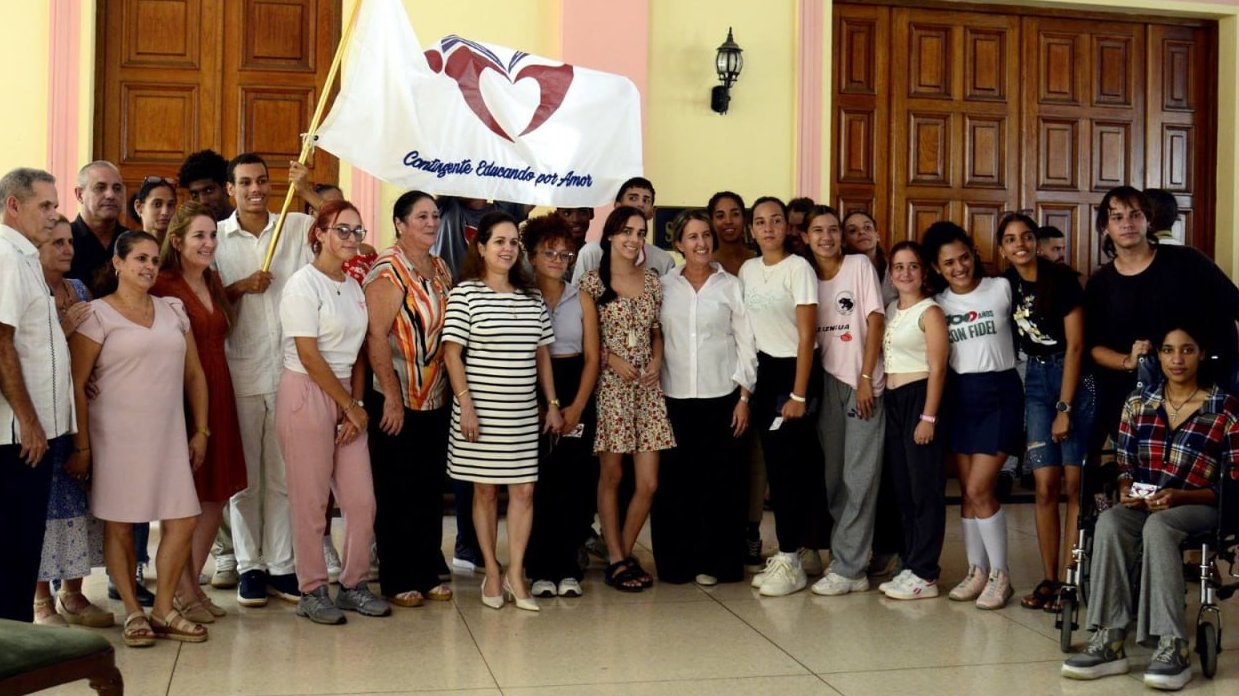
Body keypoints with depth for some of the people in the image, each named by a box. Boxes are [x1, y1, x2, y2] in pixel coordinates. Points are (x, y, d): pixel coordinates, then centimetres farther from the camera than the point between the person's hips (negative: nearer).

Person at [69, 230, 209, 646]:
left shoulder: (173, 310, 12)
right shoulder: (98, 314, -4)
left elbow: (194, 374, 15)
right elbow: (77, 385, -6)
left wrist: (201, 429, 10)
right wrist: (81, 446, -9)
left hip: (168, 435, 5)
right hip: (116, 436, -5)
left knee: (183, 520, 1)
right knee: (119, 524, 3)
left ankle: (163, 611, 16)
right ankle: (133, 612, 17)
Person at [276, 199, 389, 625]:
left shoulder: (353, 286, 12)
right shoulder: (304, 284, -9)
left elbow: (357, 353, 12)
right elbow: (309, 356, -14)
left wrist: (357, 403, 0)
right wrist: (349, 406, -9)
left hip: (345, 399, 7)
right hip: (306, 395, -7)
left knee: (362, 501, 5)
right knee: (311, 503, 0)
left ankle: (354, 585, 19)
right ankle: (311, 592, 13)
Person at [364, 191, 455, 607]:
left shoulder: (440, 269, 12)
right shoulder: (387, 271, -11)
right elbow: (376, 335, -18)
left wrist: (453, 388, 12)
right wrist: (391, 396, -21)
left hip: (436, 400, 7)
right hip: (397, 402, -7)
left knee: (431, 491, 12)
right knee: (396, 494, 2)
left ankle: (428, 573, 22)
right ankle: (396, 581, 12)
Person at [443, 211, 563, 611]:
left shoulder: (532, 298, 10)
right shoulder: (464, 294, -5)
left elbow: (542, 354, 13)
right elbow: (452, 352, -8)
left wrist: (553, 404, 10)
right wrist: (465, 404, -14)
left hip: (523, 412, 4)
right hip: (481, 410, -4)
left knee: (524, 489, 1)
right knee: (485, 489, 6)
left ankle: (515, 574, 11)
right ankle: (492, 573, 17)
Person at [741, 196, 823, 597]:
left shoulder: (799, 268, -9)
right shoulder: (748, 270, 10)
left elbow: (807, 335, -12)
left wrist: (799, 395, -16)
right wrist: (746, 385, 8)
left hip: (795, 369, -6)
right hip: (763, 370, 6)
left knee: (786, 464, -7)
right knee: (778, 463, 8)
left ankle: (790, 561, 0)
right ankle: (804, 547, 21)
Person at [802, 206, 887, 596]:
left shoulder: (860, 265, 0)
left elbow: (875, 322, -4)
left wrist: (865, 378, -10)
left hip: (862, 383, -4)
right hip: (827, 383, 4)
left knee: (859, 476, -5)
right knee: (832, 474, 6)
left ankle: (848, 568, -2)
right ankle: (844, 554, 16)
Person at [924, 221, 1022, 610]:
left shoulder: (1002, 289, -4)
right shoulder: (938, 304, 5)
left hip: (999, 393, -4)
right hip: (959, 396, 4)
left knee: (979, 490, -9)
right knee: (968, 490, 8)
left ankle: (1000, 575, 5)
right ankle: (976, 571, 20)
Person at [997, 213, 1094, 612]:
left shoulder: (1061, 279, -10)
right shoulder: (1005, 285, 4)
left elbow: (1075, 345, -11)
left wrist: (1065, 408, -13)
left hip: (1075, 380, -3)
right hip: (1036, 381, 4)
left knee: (1074, 483, -4)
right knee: (1046, 484, -2)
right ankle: (1049, 580, 5)